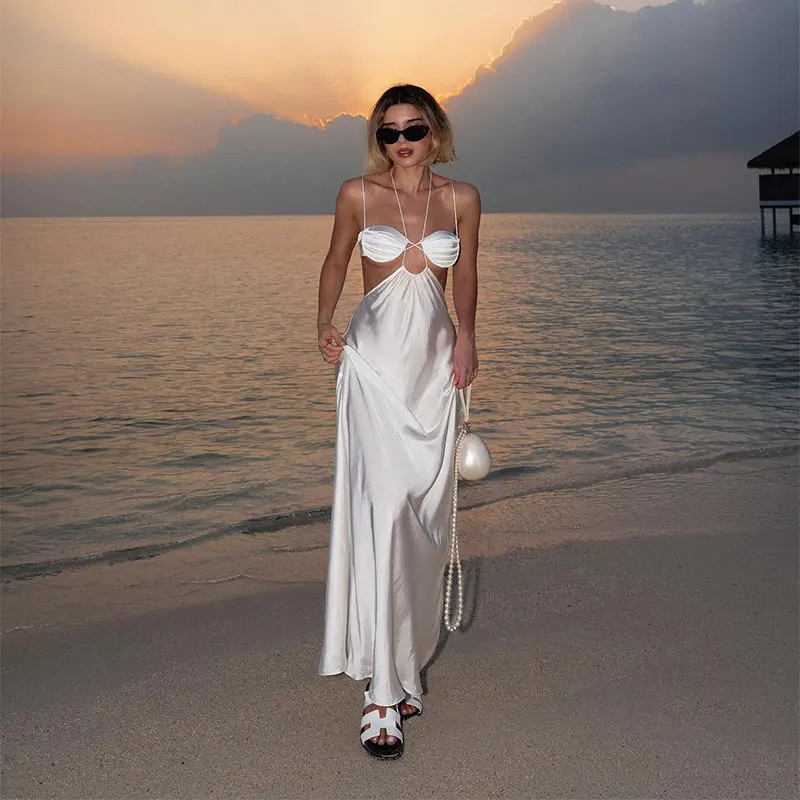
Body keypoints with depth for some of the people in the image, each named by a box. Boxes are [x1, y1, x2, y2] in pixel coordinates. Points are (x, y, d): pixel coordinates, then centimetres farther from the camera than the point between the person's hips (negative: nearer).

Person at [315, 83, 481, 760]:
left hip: (435, 365, 3)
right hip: (374, 360, -2)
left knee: (424, 513, 6)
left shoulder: (462, 197, 6)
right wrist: (325, 325, 0)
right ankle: (382, 691, -10)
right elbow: (336, 261, 14)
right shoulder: (358, 194, 2)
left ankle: (407, 659, 23)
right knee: (381, 509, -14)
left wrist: (466, 337, 2)